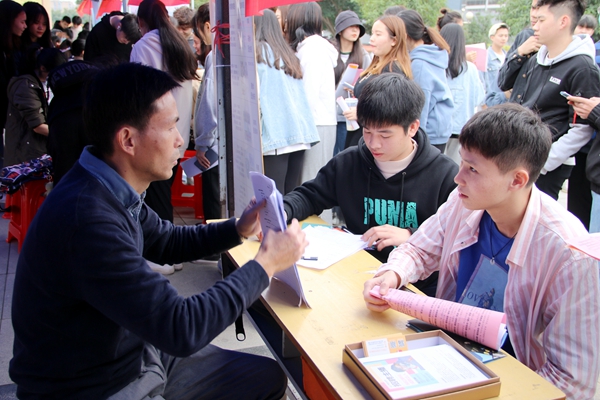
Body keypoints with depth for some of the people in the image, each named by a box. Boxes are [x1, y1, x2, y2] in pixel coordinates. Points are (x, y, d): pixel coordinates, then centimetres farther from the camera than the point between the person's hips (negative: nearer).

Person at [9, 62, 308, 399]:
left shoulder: (113, 192, -3)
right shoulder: (86, 218, -32)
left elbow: (167, 242, 15)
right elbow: (182, 329, -29)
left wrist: (238, 229, 0)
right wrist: (265, 265, -19)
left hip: (136, 355, 8)